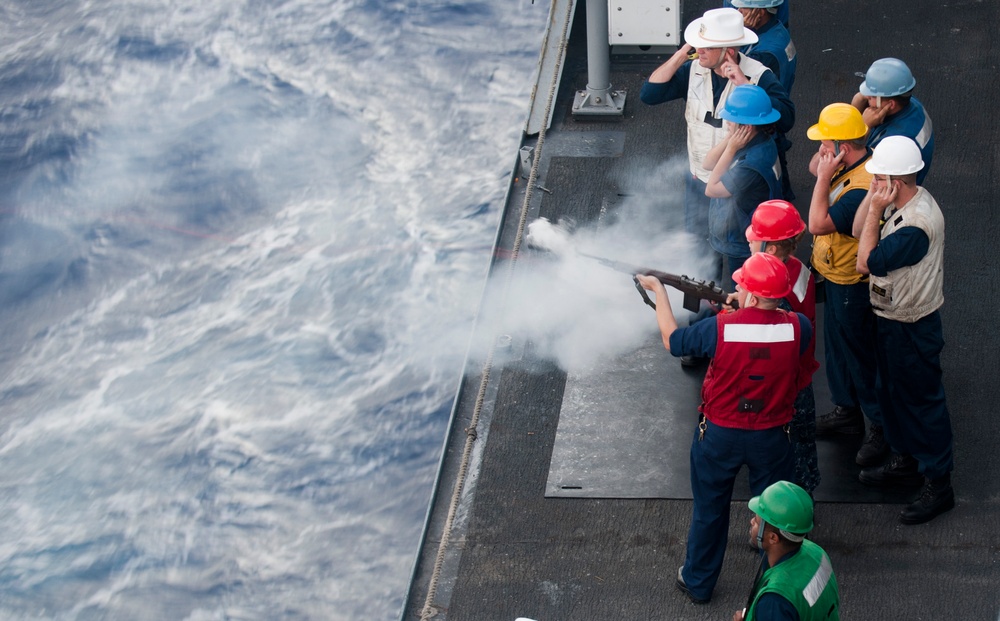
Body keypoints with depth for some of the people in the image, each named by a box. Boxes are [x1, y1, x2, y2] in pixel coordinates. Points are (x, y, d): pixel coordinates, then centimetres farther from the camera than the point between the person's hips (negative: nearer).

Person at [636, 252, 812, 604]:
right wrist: (743, 311, 3)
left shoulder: (720, 328, -25)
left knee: (709, 510, 19)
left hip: (720, 436, -1)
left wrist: (658, 290, 5)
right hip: (771, 439, 1)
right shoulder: (797, 328, -21)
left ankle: (698, 582, 36)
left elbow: (672, 340, -7)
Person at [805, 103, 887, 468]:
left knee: (861, 354, 4)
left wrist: (825, 177, -29)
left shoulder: (861, 189, -35)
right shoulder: (849, 164, -5)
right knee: (837, 345, 24)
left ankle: (882, 427, 19)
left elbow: (818, 224, -33)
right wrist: (823, 166, -9)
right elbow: (814, 166, 13)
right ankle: (846, 411, 42)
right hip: (835, 275, 10)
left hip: (852, 284, -10)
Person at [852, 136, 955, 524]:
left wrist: (876, 209, -24)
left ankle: (938, 485, 14)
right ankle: (906, 462, 41)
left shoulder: (918, 223, -32)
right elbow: (859, 231, 4)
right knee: (893, 391, 24)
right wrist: (873, 199, -10)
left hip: (912, 328, -10)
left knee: (922, 400, 2)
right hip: (890, 317, 10)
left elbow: (867, 261, -27)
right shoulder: (900, 202, -3)